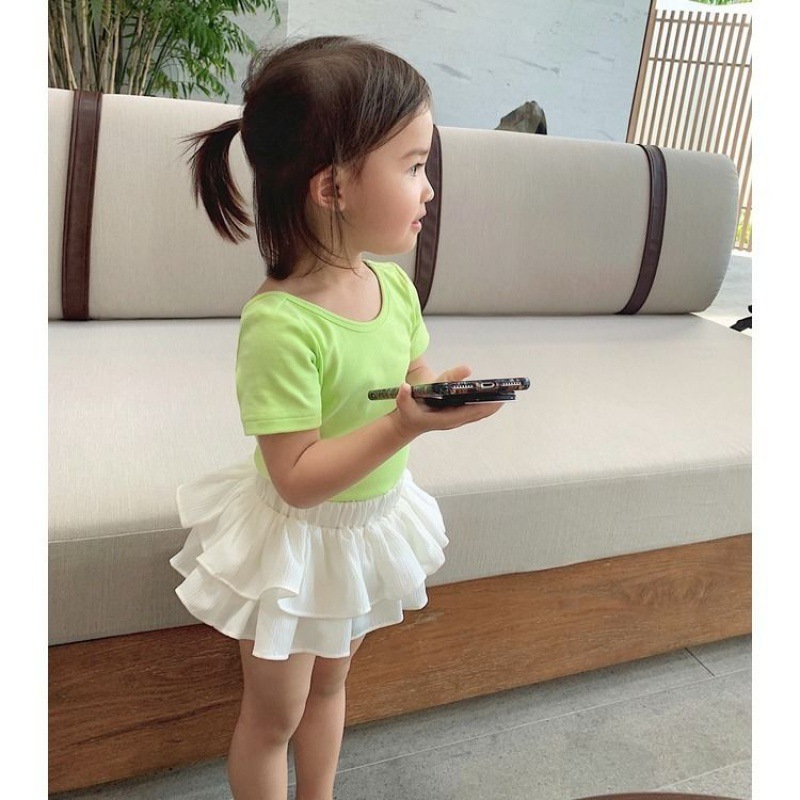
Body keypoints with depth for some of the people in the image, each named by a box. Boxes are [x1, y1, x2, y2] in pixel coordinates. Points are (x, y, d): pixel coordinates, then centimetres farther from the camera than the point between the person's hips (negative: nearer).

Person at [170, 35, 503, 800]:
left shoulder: (393, 283, -10)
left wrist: (448, 393, -17)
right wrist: (403, 425, -36)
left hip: (370, 526, 7)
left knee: (328, 681, 29)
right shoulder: (281, 322, -32)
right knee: (275, 712, 18)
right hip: (298, 539, -7)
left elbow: (416, 383, 4)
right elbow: (297, 479, -28)